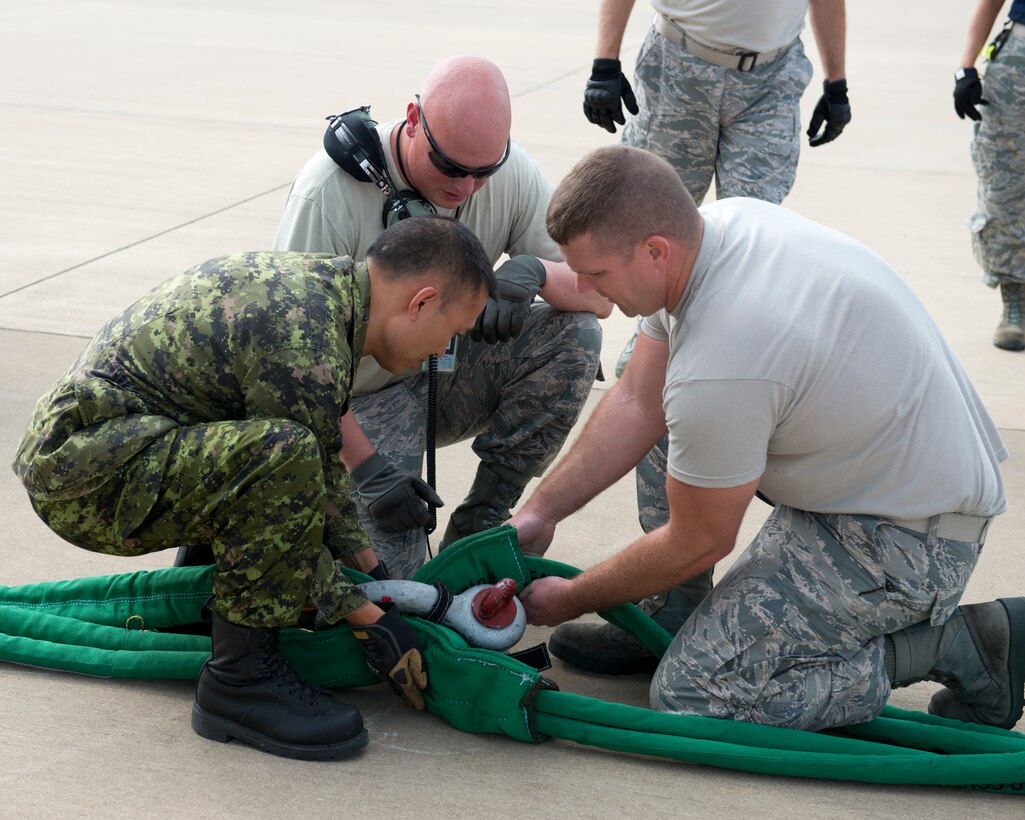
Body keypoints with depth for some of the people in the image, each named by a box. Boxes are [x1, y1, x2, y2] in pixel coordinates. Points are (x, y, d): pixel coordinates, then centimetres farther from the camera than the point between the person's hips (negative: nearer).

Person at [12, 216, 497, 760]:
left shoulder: (312, 278, 8)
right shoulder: (308, 348, -23)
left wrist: (374, 569, 17)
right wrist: (365, 618, -9)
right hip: (81, 472, -10)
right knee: (284, 455, -31)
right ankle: (239, 679, -18)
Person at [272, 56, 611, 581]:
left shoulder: (510, 172, -13)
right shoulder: (331, 191, -27)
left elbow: (598, 293, -10)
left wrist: (534, 272, -34)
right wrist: (367, 463, -31)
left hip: (450, 375, 5)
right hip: (361, 400, -5)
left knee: (574, 333, -20)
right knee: (391, 577, -23)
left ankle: (479, 524, -9)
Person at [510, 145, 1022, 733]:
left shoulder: (718, 367, -31)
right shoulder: (721, 222, -3)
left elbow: (698, 546, -14)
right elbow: (638, 402, 9)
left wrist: (569, 602, 0)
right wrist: (540, 512, 6)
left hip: (911, 545, -10)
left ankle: (953, 645, -7)